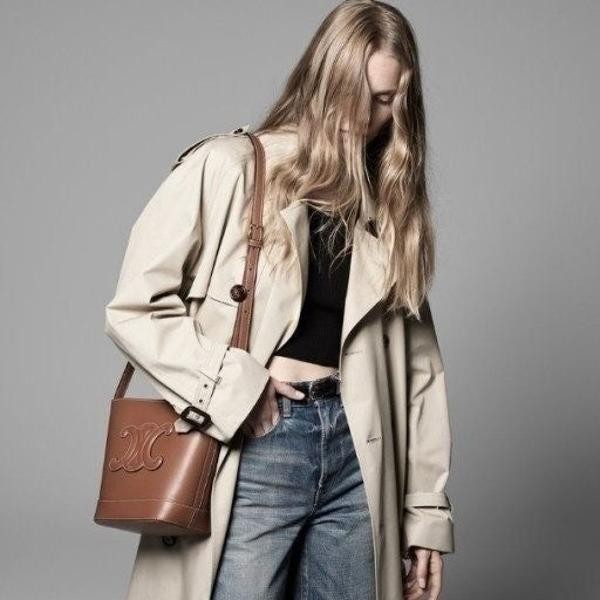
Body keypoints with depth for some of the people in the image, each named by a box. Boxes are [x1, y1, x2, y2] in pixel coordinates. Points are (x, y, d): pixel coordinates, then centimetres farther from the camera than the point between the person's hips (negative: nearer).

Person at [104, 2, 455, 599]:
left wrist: (428, 507, 7)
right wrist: (233, 388, -12)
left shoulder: (388, 204, 12)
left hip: (355, 456, 4)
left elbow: (416, 363, 10)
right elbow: (135, 306, -4)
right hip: (252, 448, -4)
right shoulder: (225, 168, -2)